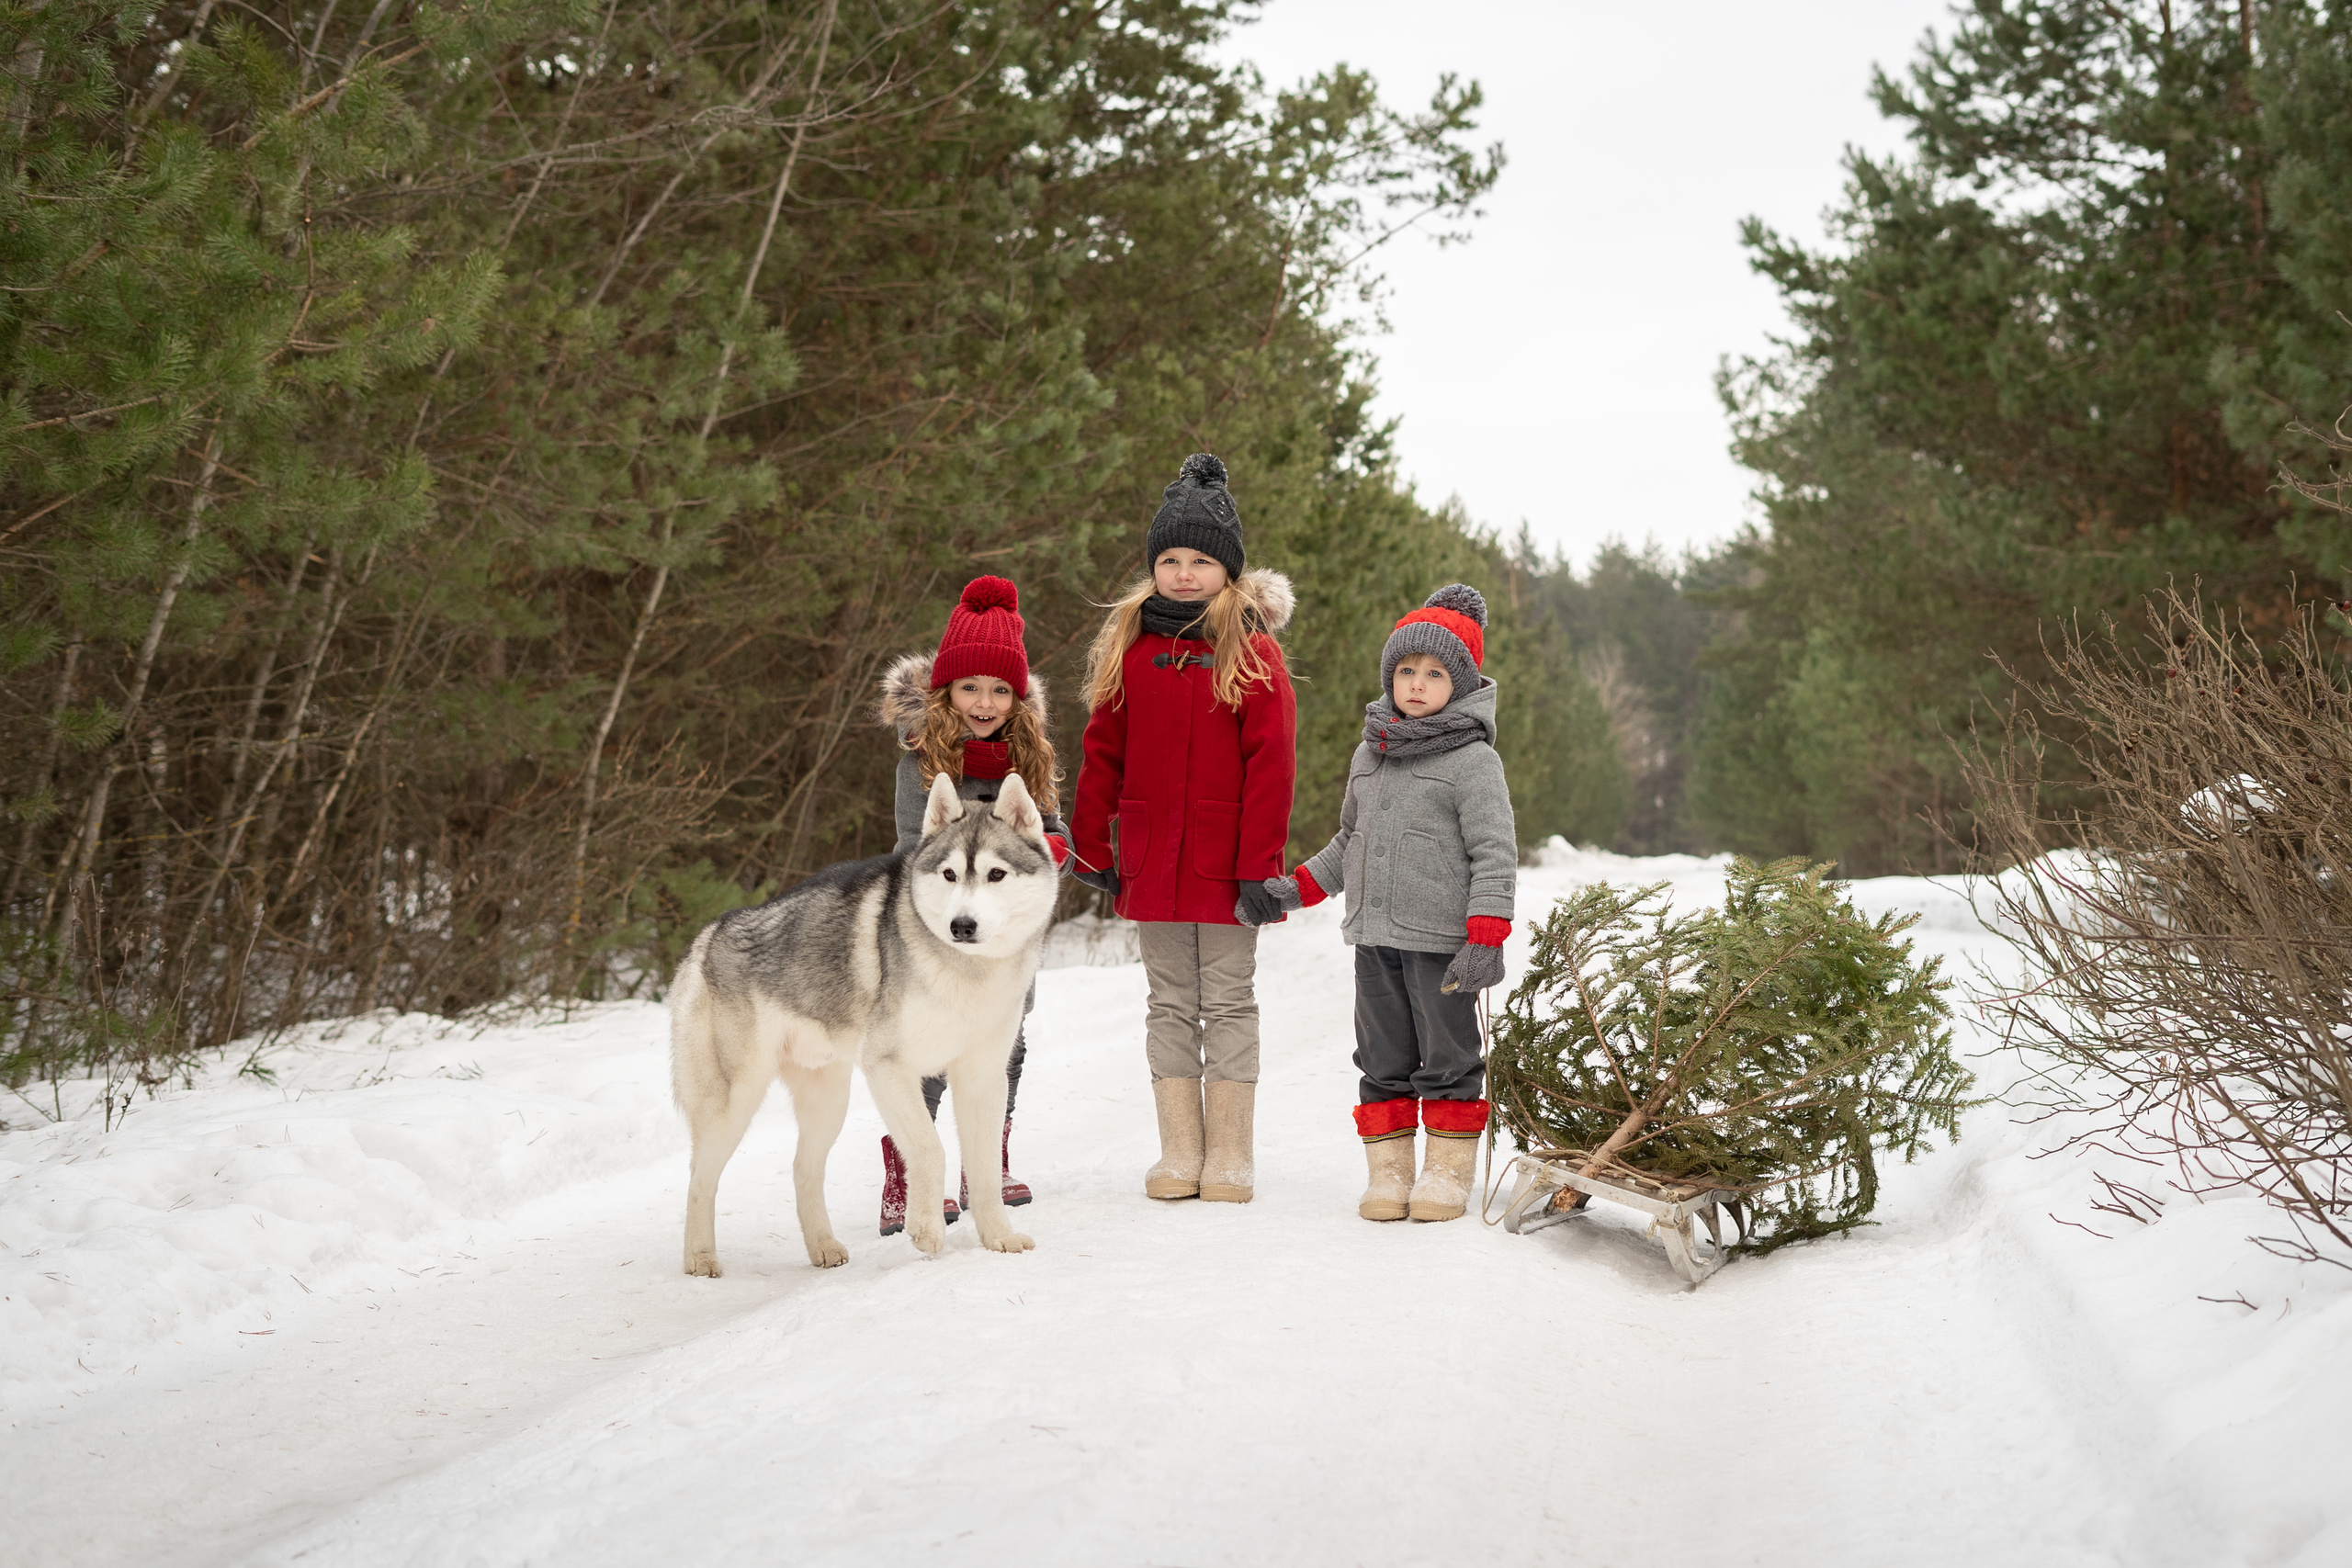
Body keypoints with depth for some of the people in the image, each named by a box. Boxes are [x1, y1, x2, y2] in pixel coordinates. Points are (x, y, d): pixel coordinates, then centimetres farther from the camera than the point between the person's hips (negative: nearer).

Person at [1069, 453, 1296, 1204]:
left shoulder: (1251, 650, -4)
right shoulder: (1130, 645, 7)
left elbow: (1271, 762, -8)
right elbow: (1102, 754, 8)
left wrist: (1260, 862, -13)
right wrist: (1093, 848, 3)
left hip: (1225, 856, -3)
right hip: (1152, 858, 3)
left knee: (1228, 1002, 3)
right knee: (1171, 1004, 9)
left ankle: (1229, 1156, 9)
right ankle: (1180, 1154, 14)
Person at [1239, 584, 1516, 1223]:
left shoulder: (1472, 760, -8)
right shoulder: (1370, 753, 13)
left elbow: (1495, 854, -11)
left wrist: (1485, 941, -18)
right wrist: (1291, 893, 18)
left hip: (1441, 940, -6)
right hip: (1375, 937, 6)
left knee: (1447, 1057, 3)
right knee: (1382, 1058, 8)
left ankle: (1448, 1172, 12)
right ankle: (1389, 1172, 15)